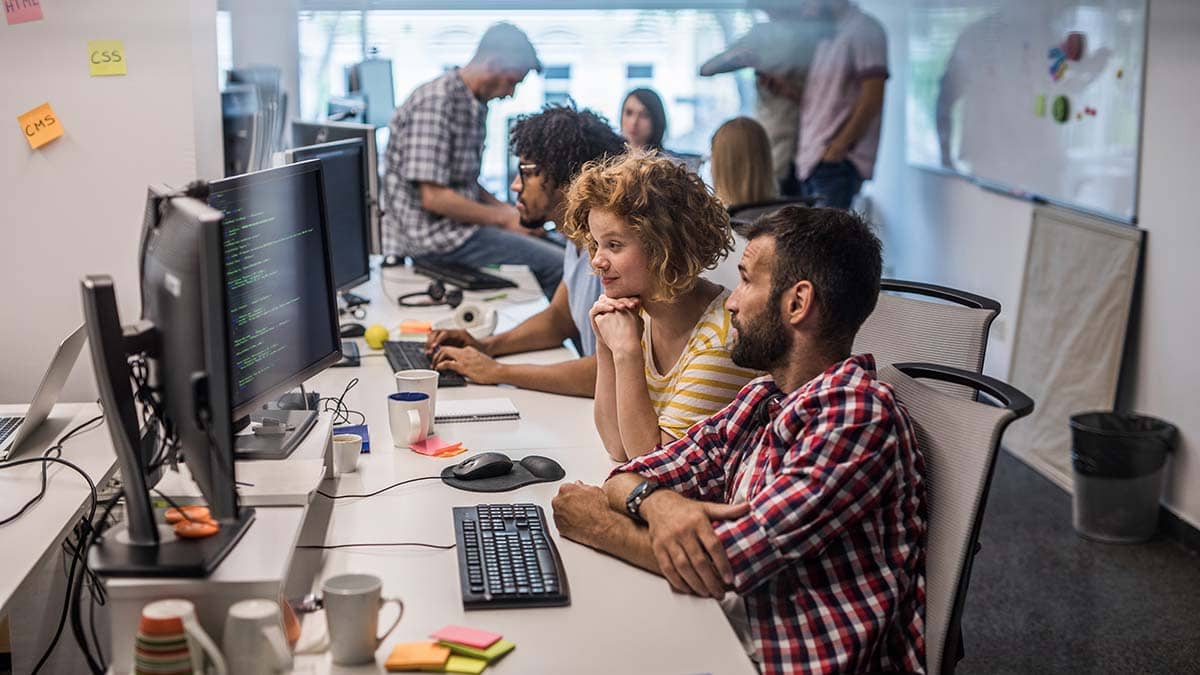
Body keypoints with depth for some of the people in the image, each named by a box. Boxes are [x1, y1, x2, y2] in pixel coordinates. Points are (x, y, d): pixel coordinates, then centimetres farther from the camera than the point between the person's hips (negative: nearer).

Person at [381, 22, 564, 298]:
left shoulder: (475, 105, 12)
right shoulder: (435, 102, -18)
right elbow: (433, 197, -22)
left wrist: (507, 210, 6)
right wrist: (502, 218, -14)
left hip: (457, 224, 10)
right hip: (432, 234, -10)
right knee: (557, 265, -15)